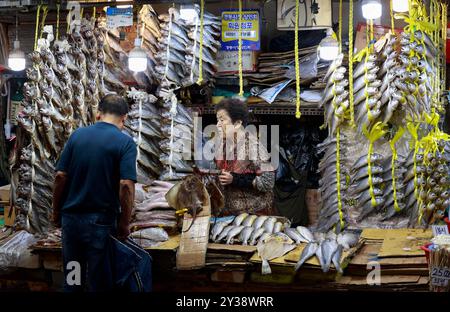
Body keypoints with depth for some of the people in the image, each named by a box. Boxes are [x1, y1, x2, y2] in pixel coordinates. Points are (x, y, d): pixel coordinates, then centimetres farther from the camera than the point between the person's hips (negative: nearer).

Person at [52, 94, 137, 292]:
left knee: (71, 280, 15)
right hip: (101, 221, -4)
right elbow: (126, 186, -17)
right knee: (98, 282, 6)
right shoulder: (125, 142, -9)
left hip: (71, 218, 4)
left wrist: (56, 212, 10)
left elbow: (60, 176, 0)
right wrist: (124, 225, -9)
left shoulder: (77, 135, 2)